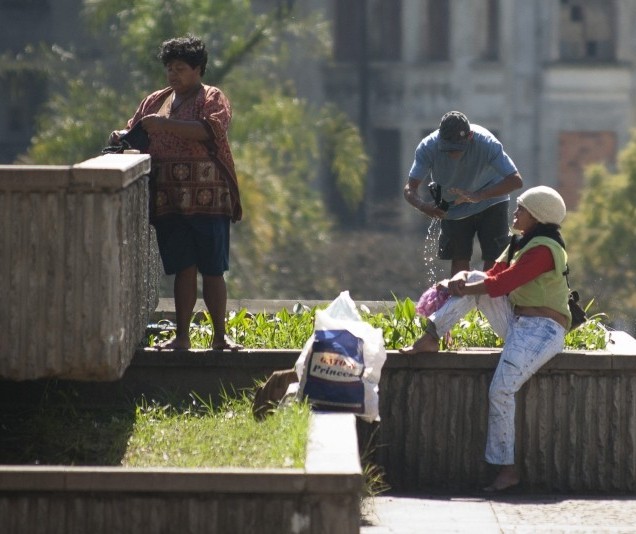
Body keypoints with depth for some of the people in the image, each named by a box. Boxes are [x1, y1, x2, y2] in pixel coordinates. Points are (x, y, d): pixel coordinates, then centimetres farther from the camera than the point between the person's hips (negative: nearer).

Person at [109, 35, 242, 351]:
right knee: (183, 269, 3)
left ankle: (220, 336, 3)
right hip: (169, 202, 4)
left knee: (212, 270, -3)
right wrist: (122, 137, 0)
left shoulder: (213, 99, 2)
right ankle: (182, 336, 5)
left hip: (207, 200, -4)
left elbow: (212, 129, -17)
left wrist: (164, 124, -22)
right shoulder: (154, 101, 18)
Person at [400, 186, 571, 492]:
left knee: (501, 390, -26)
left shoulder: (543, 249, -16)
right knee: (474, 280, -1)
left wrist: (461, 289, -9)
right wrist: (464, 281, -8)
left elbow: (502, 283, -20)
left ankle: (507, 469, -20)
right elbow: (494, 275, 12)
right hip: (517, 323, 10)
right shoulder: (520, 243, 17)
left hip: (542, 330, -10)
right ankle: (430, 338, -9)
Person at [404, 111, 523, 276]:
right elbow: (410, 188, -26)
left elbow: (515, 180, -39)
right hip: (453, 205, 2)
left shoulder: (486, 143, -33)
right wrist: (423, 205, -50)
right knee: (459, 261, 2)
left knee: (492, 259, -8)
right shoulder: (428, 147, -27)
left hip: (490, 202, -2)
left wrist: (478, 196, -53)